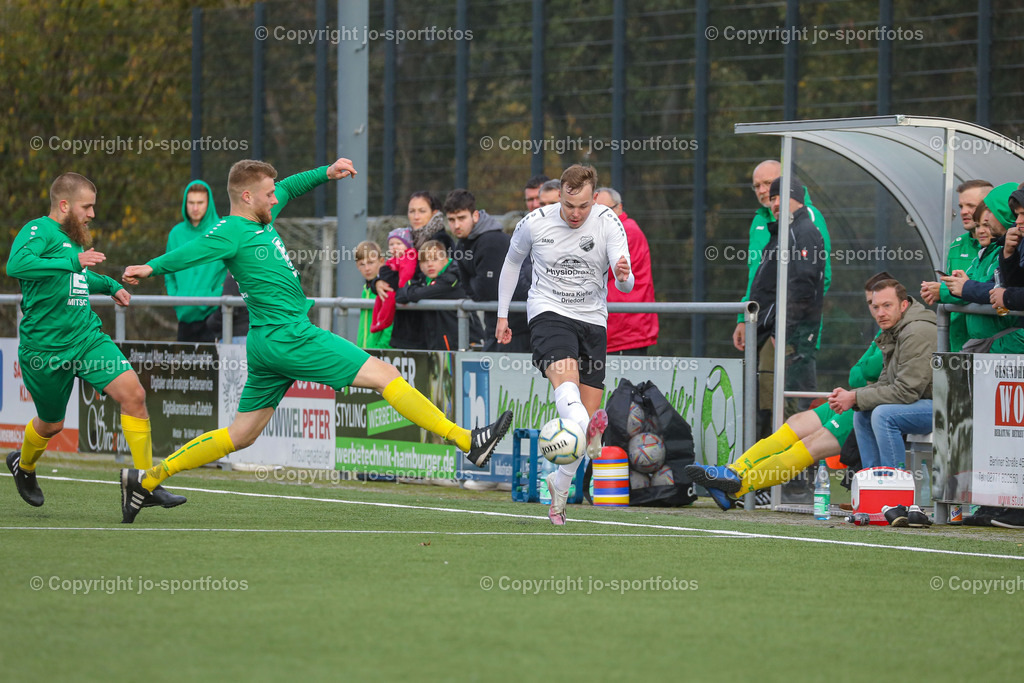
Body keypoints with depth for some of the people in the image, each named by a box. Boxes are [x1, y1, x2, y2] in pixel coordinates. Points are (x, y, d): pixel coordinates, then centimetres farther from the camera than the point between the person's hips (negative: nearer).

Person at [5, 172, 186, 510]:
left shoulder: (74, 237, 14)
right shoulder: (38, 231, -12)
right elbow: (16, 264, -35)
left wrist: (110, 285, 24)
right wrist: (72, 262, -39)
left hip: (87, 337, 6)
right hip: (46, 348, -6)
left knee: (133, 393, -14)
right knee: (52, 425, 11)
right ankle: (23, 466, 47)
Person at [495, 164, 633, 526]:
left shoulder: (608, 223, -6)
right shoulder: (534, 223, -5)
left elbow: (626, 285, -14)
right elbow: (512, 261, 14)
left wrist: (624, 276, -38)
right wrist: (502, 315, 14)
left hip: (593, 320, 3)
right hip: (548, 314, -3)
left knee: (589, 411, -2)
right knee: (565, 370, -35)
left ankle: (559, 486, 19)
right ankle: (587, 428, -66)